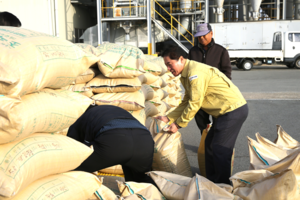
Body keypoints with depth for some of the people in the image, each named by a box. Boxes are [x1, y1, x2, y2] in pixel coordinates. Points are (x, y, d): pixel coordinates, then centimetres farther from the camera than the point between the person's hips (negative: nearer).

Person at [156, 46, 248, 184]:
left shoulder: (195, 72, -21)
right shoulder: (186, 75, 12)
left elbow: (195, 104, -20)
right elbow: (186, 102, 16)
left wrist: (178, 124, -11)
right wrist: (168, 118, 8)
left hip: (234, 110, -11)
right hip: (225, 111, 11)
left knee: (219, 149, -8)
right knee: (210, 144, 16)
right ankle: (212, 181, 27)